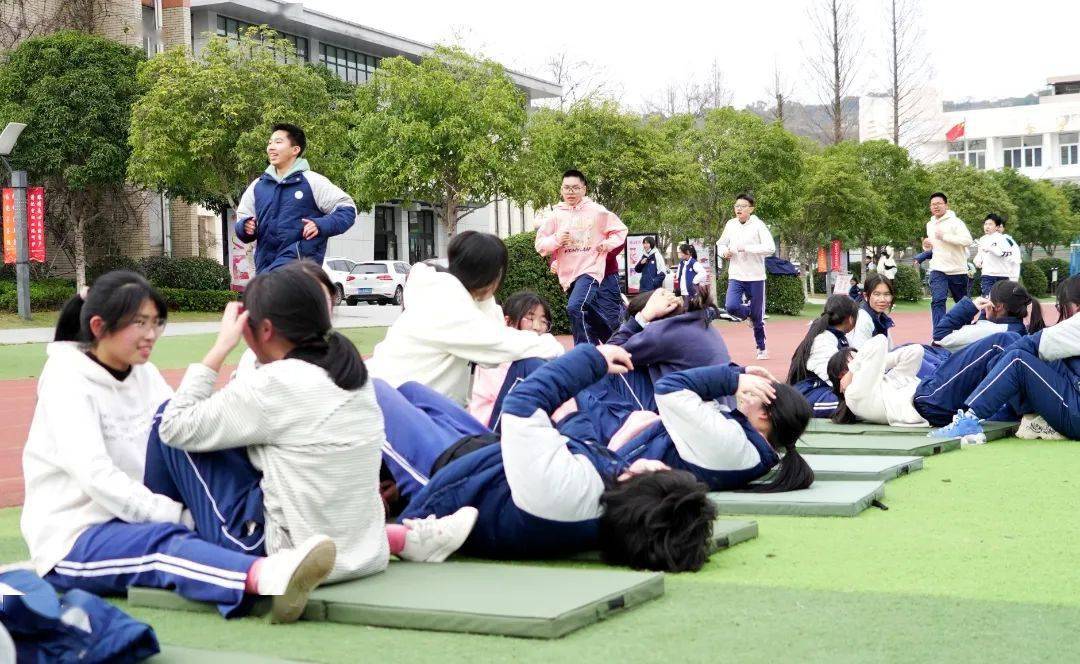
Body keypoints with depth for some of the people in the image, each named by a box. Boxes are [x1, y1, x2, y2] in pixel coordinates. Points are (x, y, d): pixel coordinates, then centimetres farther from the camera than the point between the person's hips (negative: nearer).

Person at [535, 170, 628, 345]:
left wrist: (607, 244, -5)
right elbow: (540, 245, 4)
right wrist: (556, 240, -14)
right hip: (568, 275, 4)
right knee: (590, 321, 12)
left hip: (591, 269, -4)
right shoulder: (555, 215, 4)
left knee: (575, 307, -27)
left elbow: (620, 230, 11)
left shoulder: (597, 212, 0)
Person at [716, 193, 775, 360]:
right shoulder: (730, 225, 4)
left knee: (758, 317, 5)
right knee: (731, 307, -19)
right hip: (735, 276, 3)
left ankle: (762, 348, 24)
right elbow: (720, 244, 20)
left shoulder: (758, 225, -9)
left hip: (755, 277, -3)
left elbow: (770, 248, -19)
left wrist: (746, 248, -23)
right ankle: (749, 314, 16)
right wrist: (724, 251, -3)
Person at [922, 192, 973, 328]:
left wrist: (944, 236, -24)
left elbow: (968, 240, -20)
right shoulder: (930, 225, 13)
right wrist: (926, 246, 3)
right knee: (937, 301, -16)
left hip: (957, 270, -3)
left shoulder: (955, 221, -8)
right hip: (938, 271, 3)